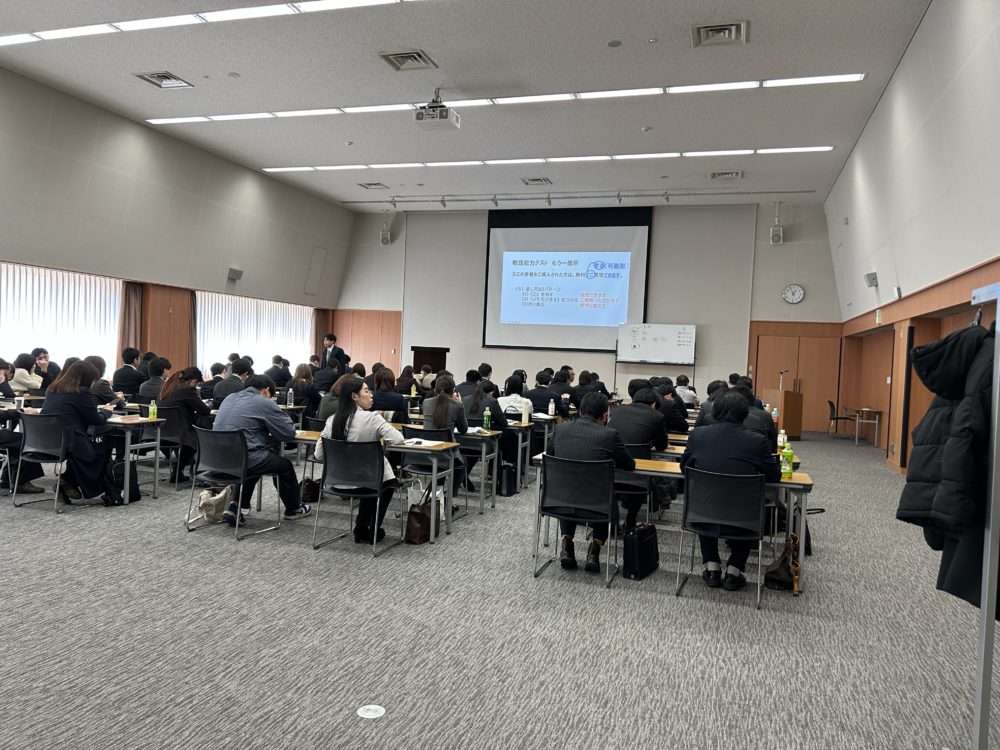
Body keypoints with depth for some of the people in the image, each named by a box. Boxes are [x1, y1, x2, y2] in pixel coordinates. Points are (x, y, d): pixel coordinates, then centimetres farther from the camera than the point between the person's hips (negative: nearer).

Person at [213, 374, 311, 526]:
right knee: (285, 465, 17)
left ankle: (235, 507, 23)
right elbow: (289, 432, -3)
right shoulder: (264, 403, -8)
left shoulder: (229, 398, 14)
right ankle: (293, 509, 35)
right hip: (243, 460, -7)